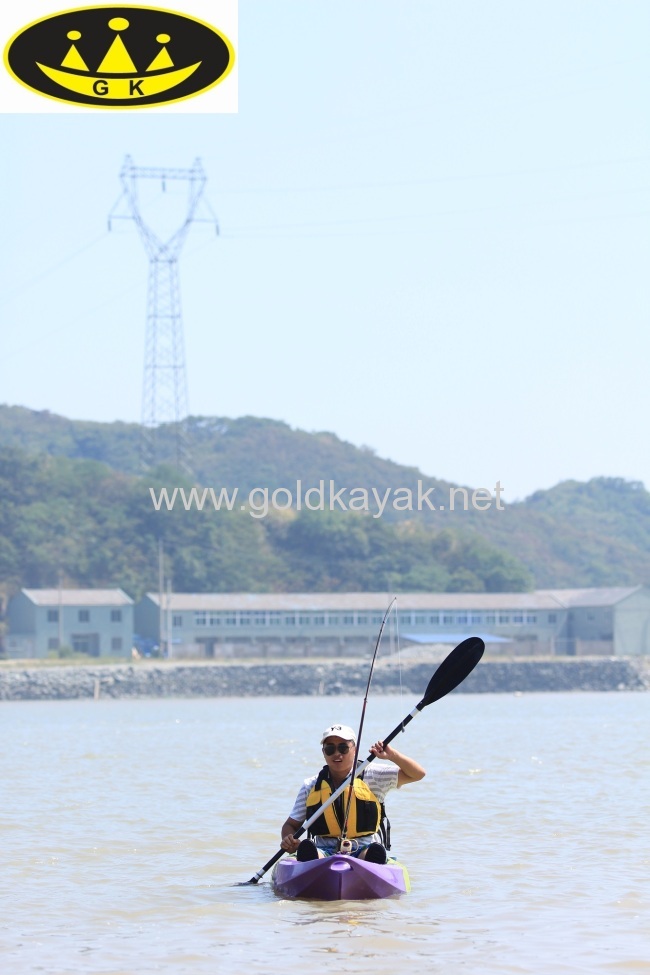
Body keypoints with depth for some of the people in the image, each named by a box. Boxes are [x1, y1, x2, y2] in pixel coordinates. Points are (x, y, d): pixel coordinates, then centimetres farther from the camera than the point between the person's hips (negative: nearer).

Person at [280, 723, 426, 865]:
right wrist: (289, 841, -7)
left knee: (376, 852, -38)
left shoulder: (372, 776, 9)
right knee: (307, 849, -36)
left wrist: (391, 755, -11)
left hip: (363, 851, -1)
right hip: (325, 852, 1)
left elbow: (417, 774, 5)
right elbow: (290, 824, 17)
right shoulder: (311, 786, 13)